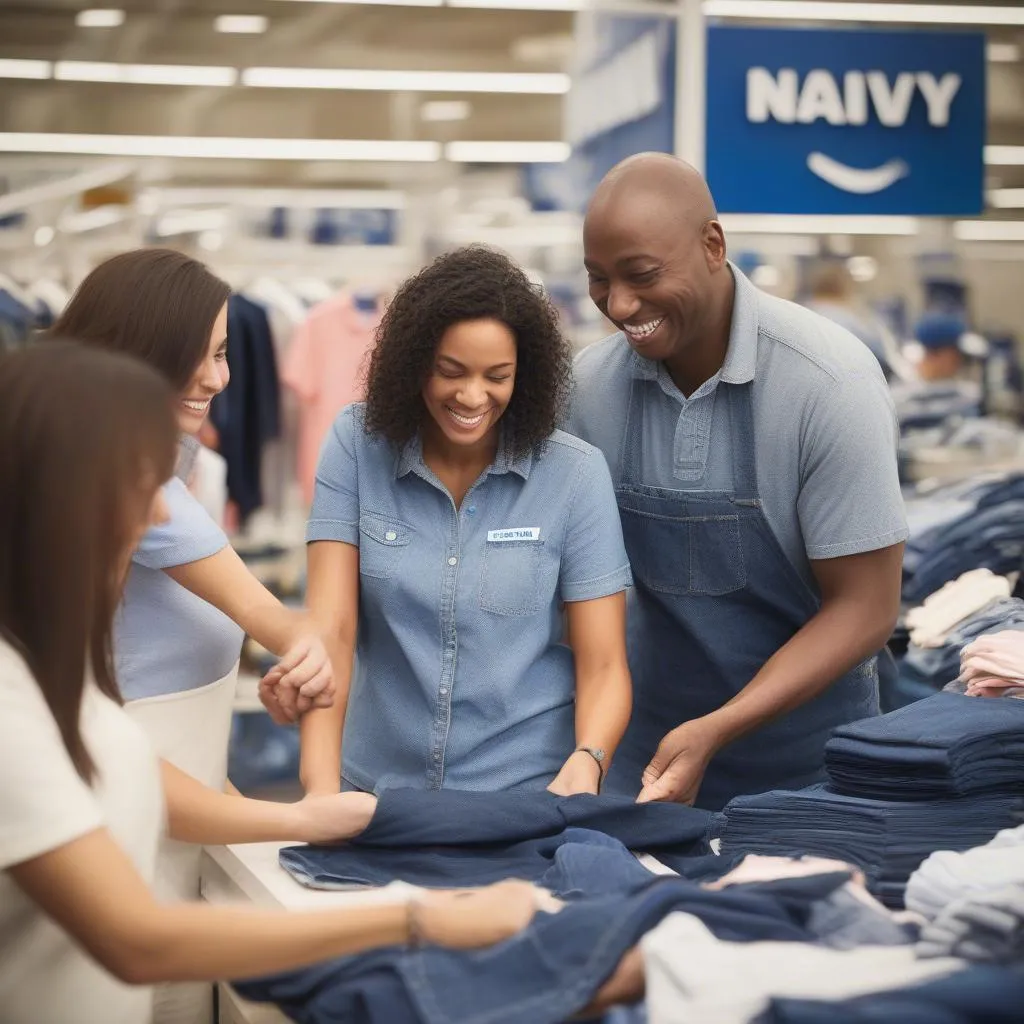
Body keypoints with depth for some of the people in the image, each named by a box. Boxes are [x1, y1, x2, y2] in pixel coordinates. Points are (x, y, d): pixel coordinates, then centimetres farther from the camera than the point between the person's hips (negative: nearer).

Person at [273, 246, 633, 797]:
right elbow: (330, 626, -9)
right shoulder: (357, 445, -2)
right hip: (379, 789, 1)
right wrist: (322, 784, -24)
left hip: (531, 793, -1)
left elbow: (603, 667, -3)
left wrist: (587, 760, -24)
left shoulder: (575, 474, -4)